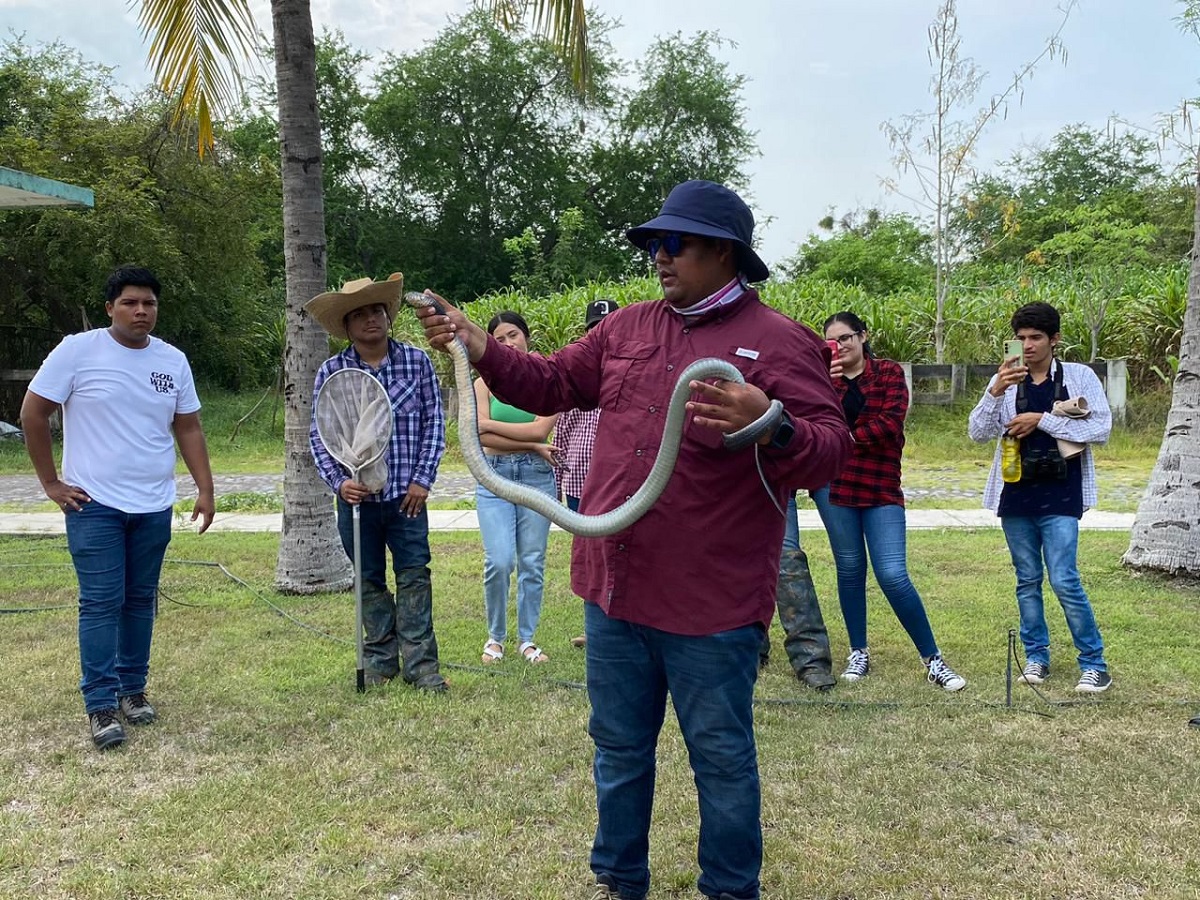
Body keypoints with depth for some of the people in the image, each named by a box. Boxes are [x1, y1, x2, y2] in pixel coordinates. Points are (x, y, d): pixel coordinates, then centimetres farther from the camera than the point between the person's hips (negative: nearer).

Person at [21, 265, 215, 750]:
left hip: (154, 508, 4)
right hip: (94, 506, -4)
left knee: (141, 601, 12)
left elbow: (188, 429, 10)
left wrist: (206, 490, 2)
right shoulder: (77, 350, -8)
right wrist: (51, 482, -5)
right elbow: (33, 412, -4)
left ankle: (133, 689, 24)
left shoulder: (173, 361, 5)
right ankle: (100, 706, 3)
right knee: (101, 603, -4)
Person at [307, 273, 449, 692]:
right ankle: (379, 660, 24)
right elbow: (318, 435, 2)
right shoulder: (331, 371, 0)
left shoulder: (417, 361, 0)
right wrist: (339, 482, -10)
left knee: (414, 577, 0)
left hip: (406, 494, -1)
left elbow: (434, 423, 2)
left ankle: (421, 665, 6)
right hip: (357, 495, 1)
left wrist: (423, 478, -4)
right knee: (369, 580, 11)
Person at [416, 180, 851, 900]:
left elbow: (830, 453, -15)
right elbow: (555, 384, 16)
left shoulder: (781, 343, -9)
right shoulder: (628, 326, 10)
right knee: (619, 748, 20)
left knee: (722, 757, 9)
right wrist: (483, 351, 4)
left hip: (711, 602, -6)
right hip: (614, 589, 6)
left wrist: (770, 428, -35)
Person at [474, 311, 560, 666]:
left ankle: (527, 639, 18)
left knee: (532, 563, 4)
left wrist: (490, 423, -7)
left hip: (536, 476, 0)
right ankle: (495, 637, 11)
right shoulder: (485, 383, 4)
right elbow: (481, 437, -7)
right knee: (499, 562, -9)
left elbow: (541, 429, -11)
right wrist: (532, 446, -11)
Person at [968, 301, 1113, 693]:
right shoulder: (1006, 380, 6)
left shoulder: (1080, 377, 0)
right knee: (1027, 580, 10)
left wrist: (1042, 420, -14)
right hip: (1016, 496, 3)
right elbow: (977, 433, -1)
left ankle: (1094, 663, 4)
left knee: (1064, 580, -9)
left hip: (1060, 496, -3)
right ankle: (1036, 657, 22)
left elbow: (1102, 428, -8)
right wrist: (995, 392, -17)